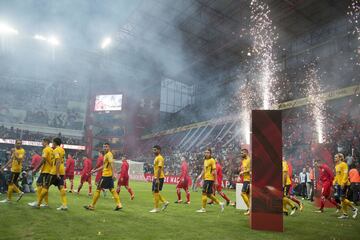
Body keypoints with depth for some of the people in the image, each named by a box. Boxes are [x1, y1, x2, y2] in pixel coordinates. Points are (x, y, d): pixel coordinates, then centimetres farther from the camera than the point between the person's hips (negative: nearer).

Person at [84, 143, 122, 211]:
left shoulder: (109, 154, -12)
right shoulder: (106, 155, 18)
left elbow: (112, 164, -23)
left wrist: (113, 174, -32)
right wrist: (95, 170, 26)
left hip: (106, 175, -9)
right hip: (109, 175, 9)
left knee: (98, 189, 1)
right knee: (111, 189, 9)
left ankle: (92, 206, 11)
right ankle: (119, 205, 8)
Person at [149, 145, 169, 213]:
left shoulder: (160, 158, -14)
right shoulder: (156, 158, 16)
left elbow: (160, 169, -20)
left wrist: (157, 179, -23)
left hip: (159, 178, -10)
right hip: (156, 178, 10)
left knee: (156, 192, -3)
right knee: (155, 192, 13)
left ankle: (156, 208, 7)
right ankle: (165, 202, 20)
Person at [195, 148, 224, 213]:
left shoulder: (212, 160, -10)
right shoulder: (205, 160, 15)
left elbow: (214, 171, -12)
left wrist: (216, 181, -14)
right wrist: (200, 176, 11)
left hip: (209, 179, -9)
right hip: (206, 179, 9)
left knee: (204, 193, -5)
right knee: (209, 194, 12)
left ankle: (203, 209, 5)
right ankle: (220, 204, 24)